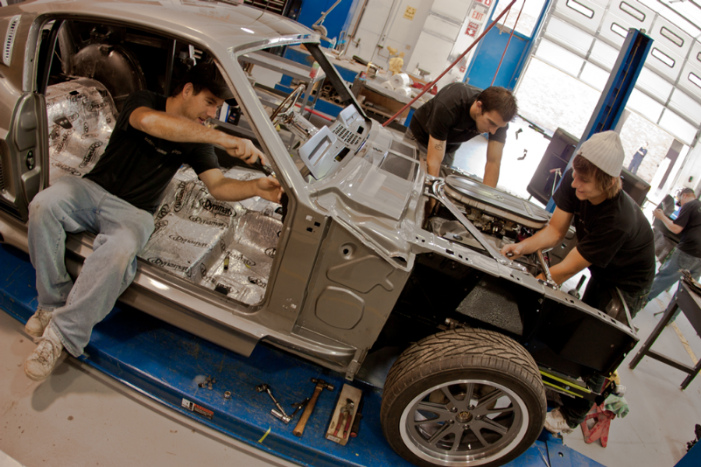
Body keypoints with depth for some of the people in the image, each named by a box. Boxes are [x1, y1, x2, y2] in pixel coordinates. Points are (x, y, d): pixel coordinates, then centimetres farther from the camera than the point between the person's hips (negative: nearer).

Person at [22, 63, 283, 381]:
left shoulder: (196, 139, 5)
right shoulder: (143, 102, -4)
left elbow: (218, 185, -5)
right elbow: (149, 121, -31)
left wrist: (255, 187, -29)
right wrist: (223, 139, -40)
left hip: (133, 212, 0)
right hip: (93, 189, 1)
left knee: (120, 249, -34)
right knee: (43, 204, -29)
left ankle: (62, 334, -23)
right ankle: (54, 302, -13)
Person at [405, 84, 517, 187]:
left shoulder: (499, 117, -31)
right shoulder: (447, 107, -45)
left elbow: (493, 163, -27)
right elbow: (434, 161, -44)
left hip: (448, 147, 4)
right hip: (419, 136, -4)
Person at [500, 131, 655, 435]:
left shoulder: (618, 220, -43)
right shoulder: (574, 181, -24)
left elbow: (566, 270, -37)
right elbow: (555, 230, -15)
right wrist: (522, 247, -32)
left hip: (627, 283, -6)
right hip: (600, 271, 6)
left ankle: (572, 416, 17)